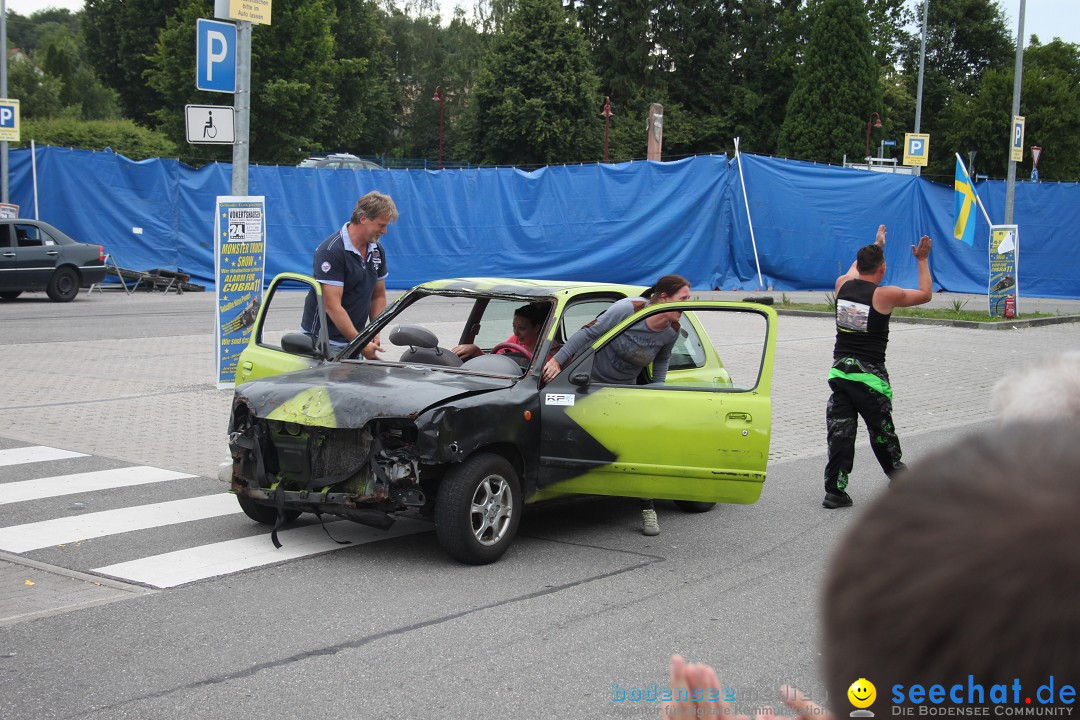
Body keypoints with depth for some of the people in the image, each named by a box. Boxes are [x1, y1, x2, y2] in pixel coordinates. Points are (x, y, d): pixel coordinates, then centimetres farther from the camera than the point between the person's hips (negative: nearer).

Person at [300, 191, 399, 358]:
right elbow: (332, 306, -22)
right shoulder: (331, 251, -18)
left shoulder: (377, 251, 6)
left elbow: (379, 295, 14)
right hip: (323, 341, -7)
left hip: (353, 339, 7)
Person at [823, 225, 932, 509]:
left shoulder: (843, 285, 4)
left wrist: (876, 246, 42)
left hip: (839, 371, 4)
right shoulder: (885, 295, -9)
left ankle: (835, 490, 1)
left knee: (840, 432, 4)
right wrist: (923, 260, 16)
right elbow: (925, 294, 5)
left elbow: (856, 268, 29)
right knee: (881, 430, 11)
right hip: (869, 375, -4)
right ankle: (898, 477, 29)